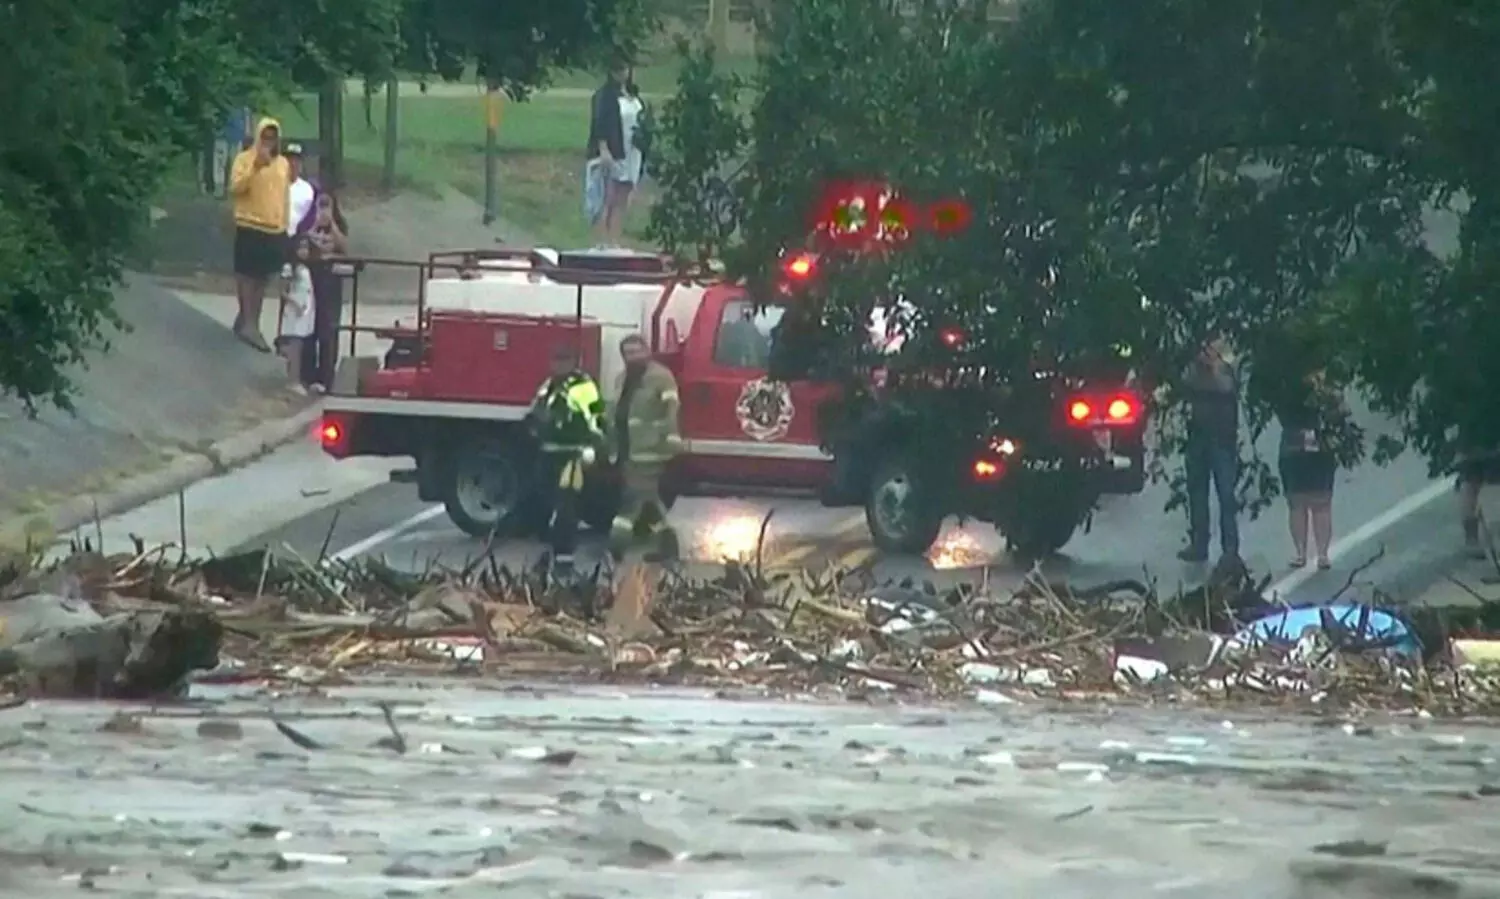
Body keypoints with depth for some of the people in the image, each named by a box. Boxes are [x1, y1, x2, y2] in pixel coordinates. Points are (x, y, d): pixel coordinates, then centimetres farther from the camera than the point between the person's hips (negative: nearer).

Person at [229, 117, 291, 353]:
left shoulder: (283, 163, 13)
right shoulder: (245, 159, -5)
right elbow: (235, 187, -16)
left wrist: (285, 226, 19)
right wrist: (255, 167, -26)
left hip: (275, 229, 6)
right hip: (250, 227, -6)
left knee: (263, 277, 11)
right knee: (247, 275, -6)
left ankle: (248, 321, 21)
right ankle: (248, 324, -5)